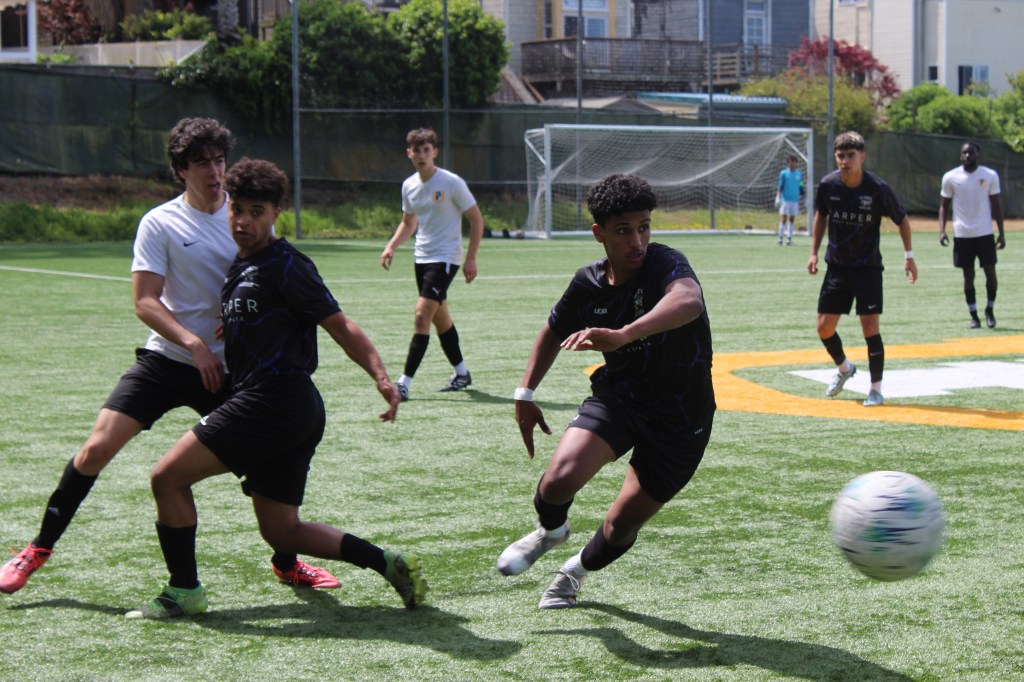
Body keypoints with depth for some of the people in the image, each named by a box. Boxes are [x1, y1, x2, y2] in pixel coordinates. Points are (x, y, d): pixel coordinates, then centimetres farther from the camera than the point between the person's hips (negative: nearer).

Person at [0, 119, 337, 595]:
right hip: (165, 360, -2)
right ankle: (40, 548, 8)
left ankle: (287, 562, 21)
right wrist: (193, 343, -25)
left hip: (225, 368, 2)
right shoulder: (160, 223, -5)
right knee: (96, 448, -10)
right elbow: (144, 302, -11)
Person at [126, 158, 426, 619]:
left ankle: (184, 592, 2)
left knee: (168, 477, -6)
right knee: (280, 531, 11)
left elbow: (340, 326, -13)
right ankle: (387, 563, 8)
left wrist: (380, 376, -25)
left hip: (274, 402, -10)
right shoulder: (239, 267, 17)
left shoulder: (285, 266, -9)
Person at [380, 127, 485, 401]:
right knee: (440, 317, 15)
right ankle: (461, 373, 32)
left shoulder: (451, 183, -12)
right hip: (422, 257, 7)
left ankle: (405, 382, -18)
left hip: (445, 258, -7)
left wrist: (471, 258, -11)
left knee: (422, 314, -16)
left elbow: (476, 219, -6)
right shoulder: (409, 185, 5)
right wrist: (391, 247, 3)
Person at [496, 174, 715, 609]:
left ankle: (578, 569, 41)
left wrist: (622, 335, -63)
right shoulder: (589, 285, -6)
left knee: (620, 529, 4)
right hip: (616, 396, 3)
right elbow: (554, 331, 17)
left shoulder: (664, 264, -23)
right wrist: (526, 393, 11)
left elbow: (689, 301, -49)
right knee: (560, 479, -24)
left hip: (680, 418, -3)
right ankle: (550, 531, 14)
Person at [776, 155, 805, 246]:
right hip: (785, 200, -3)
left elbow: (801, 187, 15)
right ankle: (780, 237, -2)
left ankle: (789, 238, 8)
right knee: (783, 218, -7)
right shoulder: (783, 173, 0)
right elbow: (780, 186, -3)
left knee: (791, 219, 5)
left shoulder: (799, 174, 9)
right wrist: (778, 197, -11)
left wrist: (803, 194, 9)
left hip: (795, 200, 3)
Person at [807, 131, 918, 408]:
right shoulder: (828, 185, -8)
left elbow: (902, 219, -1)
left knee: (870, 328, -10)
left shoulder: (878, 188, -16)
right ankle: (844, 368, 33)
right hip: (837, 266, 3)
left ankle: (876, 388, 4)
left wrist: (908, 255, -4)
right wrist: (814, 253, 8)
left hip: (868, 268, -3)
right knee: (824, 327, 3)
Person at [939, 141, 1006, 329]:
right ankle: (974, 315, 14)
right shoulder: (950, 178, -1)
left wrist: (1001, 233, 1)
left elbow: (996, 205, 5)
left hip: (985, 233, 0)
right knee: (968, 276, 4)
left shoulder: (990, 176, 0)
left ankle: (989, 310, 19)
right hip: (962, 234, 0)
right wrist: (942, 230, -7)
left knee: (990, 273, -2)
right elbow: (944, 205, 6)